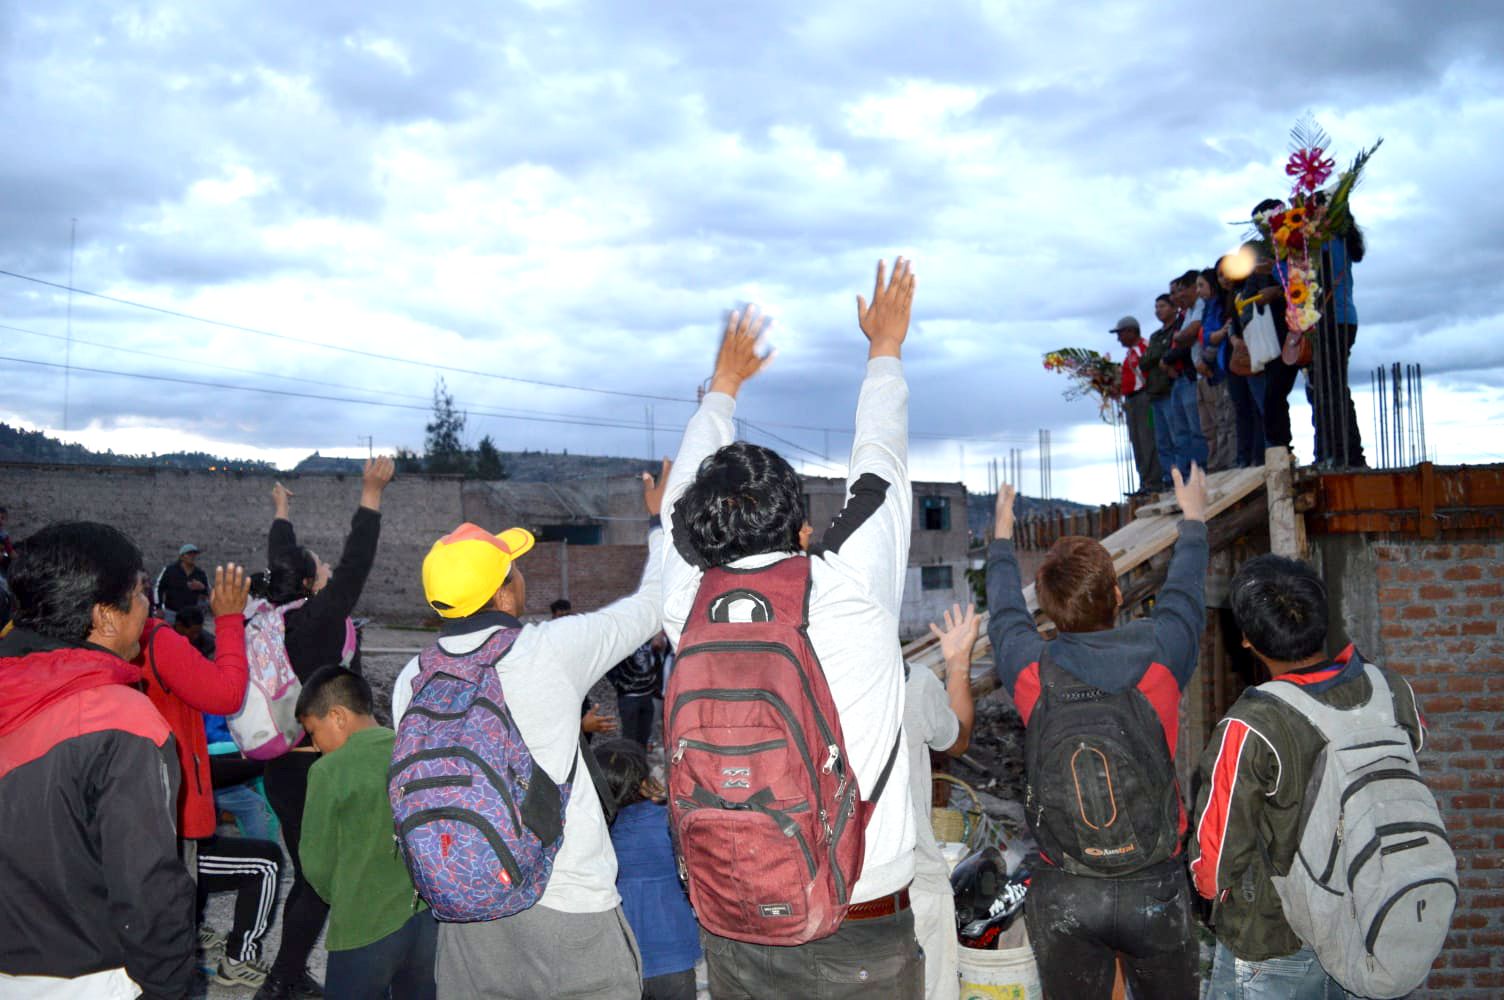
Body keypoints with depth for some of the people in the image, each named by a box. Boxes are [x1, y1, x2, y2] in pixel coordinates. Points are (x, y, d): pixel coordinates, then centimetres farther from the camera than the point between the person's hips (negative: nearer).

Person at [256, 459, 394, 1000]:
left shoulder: (276, 616, 5)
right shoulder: (316, 621, -16)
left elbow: (282, 559, 20)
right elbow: (355, 564, -21)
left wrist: (281, 511, 36)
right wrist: (371, 494, -19)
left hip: (284, 768, 9)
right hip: (316, 772, -9)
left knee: (308, 875, 18)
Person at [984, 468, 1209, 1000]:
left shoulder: (1031, 671, -9)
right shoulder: (1157, 655, -10)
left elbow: (1005, 612, 13)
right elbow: (1183, 594, 12)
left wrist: (1002, 534, 31)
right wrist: (1193, 518, 31)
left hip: (1063, 896, 0)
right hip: (1155, 889, 0)